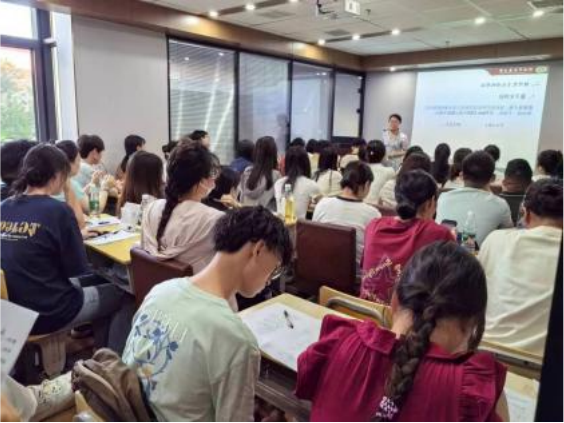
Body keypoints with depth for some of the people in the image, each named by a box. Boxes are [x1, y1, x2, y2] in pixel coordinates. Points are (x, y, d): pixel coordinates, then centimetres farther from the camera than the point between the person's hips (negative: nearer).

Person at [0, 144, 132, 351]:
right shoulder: (58, 210, -20)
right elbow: (79, 269, -14)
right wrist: (76, 237, 5)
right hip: (48, 314, -8)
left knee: (83, 284, 31)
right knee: (123, 297, 12)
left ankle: (99, 353, 41)